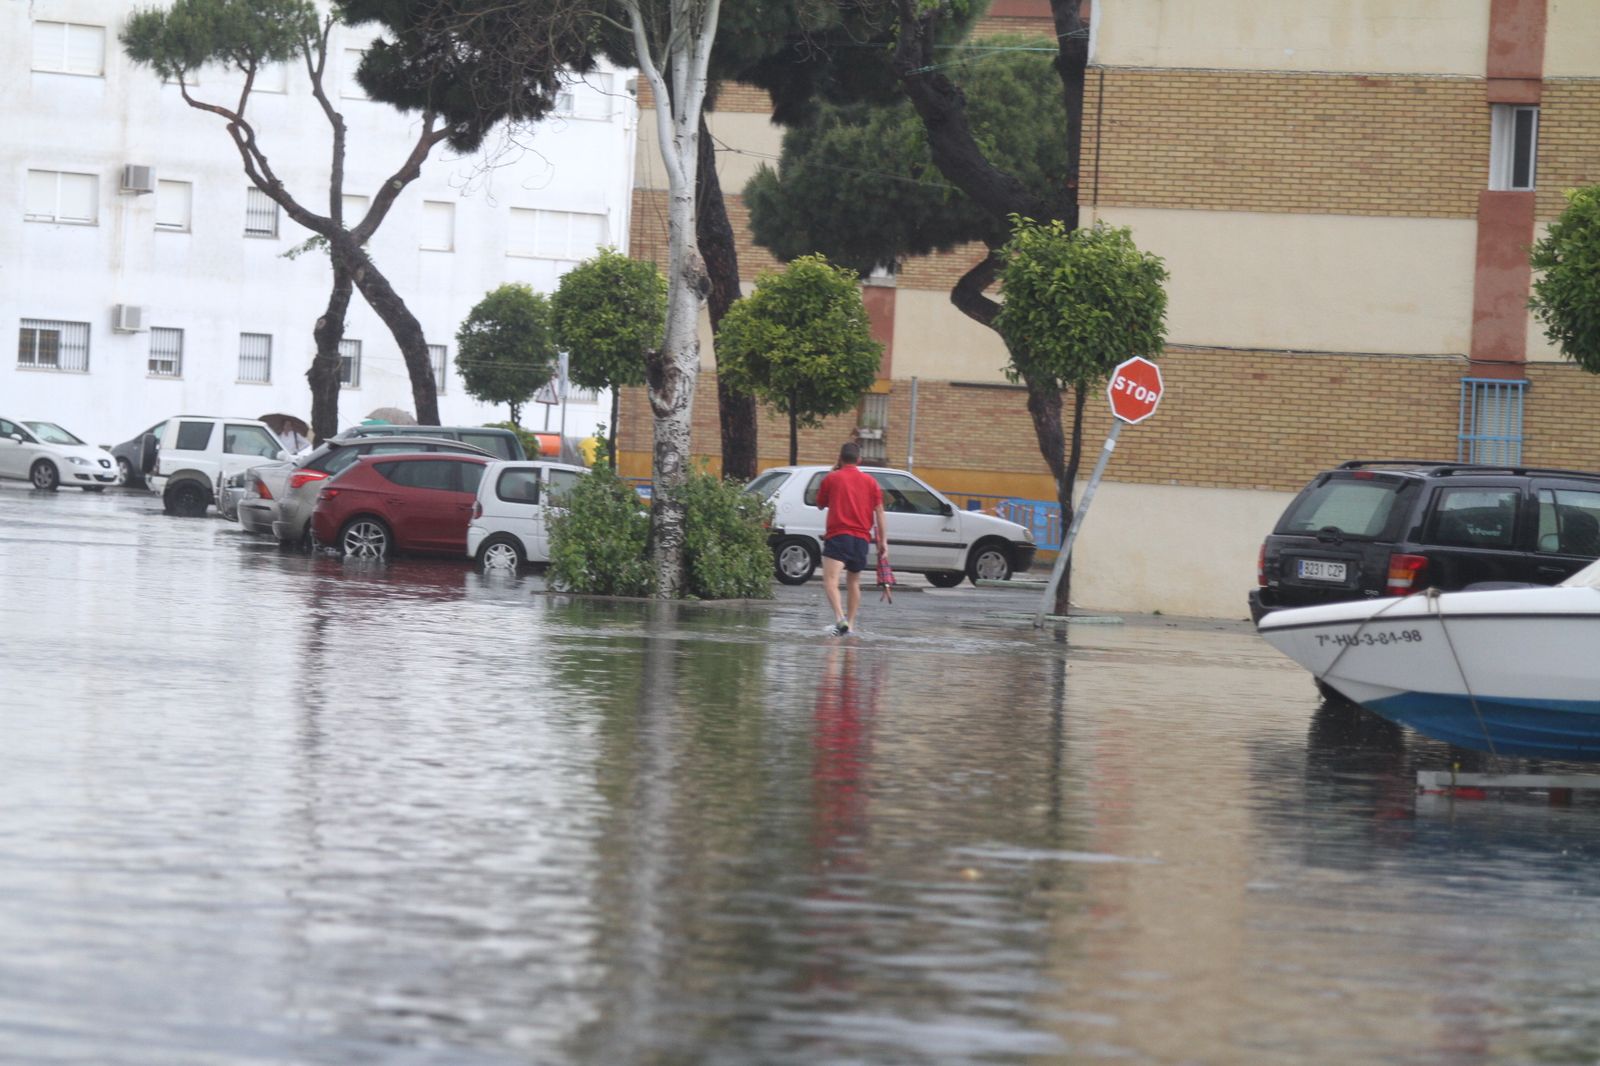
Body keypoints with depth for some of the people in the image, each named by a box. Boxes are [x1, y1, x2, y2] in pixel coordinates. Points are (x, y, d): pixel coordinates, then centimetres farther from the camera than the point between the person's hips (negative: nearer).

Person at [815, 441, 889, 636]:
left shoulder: (831, 479, 2)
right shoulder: (870, 481, 10)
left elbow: (820, 504, 17)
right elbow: (879, 511, 7)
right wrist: (883, 540, 9)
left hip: (838, 535, -4)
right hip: (862, 538, 4)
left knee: (830, 580, -16)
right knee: (853, 582, 21)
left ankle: (841, 619, -36)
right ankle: (850, 623, 22)